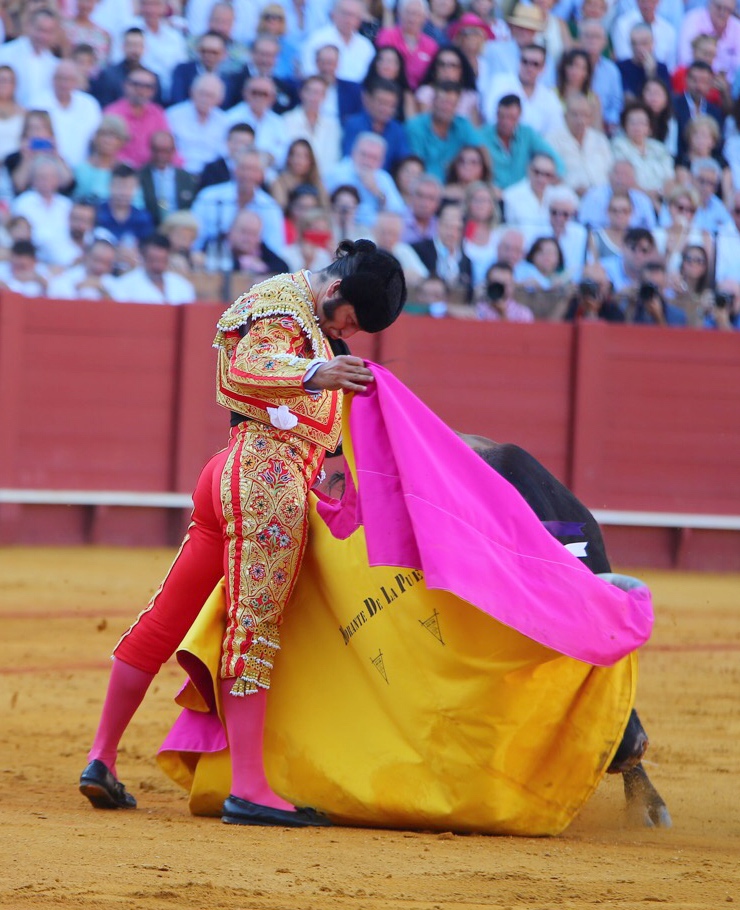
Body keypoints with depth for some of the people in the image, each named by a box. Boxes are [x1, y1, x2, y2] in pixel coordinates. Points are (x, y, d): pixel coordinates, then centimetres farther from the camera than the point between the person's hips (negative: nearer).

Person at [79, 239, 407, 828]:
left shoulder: (295, 304, 23)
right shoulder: (287, 309, -9)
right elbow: (245, 370, -28)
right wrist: (313, 373, -45)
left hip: (232, 473, 10)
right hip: (270, 479, -10)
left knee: (164, 623, 11)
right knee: (256, 628, -12)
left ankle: (102, 760, 16)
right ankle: (248, 789, -15)